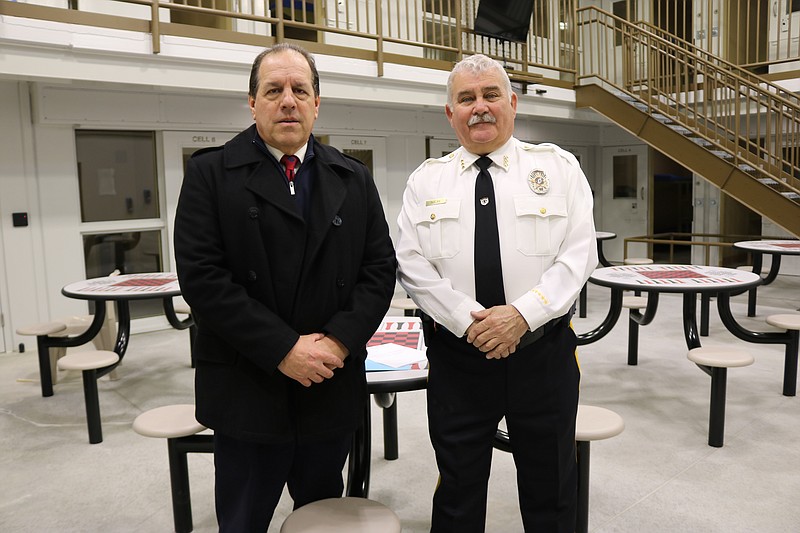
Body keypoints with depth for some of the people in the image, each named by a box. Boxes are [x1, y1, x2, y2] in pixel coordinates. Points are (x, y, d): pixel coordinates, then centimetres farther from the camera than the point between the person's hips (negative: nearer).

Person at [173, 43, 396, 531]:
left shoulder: (354, 179, 7)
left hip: (333, 391, 3)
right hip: (248, 394, -2)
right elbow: (201, 276, -12)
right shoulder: (210, 174, -3)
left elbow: (380, 267, 3)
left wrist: (340, 340, -11)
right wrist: (284, 350, -17)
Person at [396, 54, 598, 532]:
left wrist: (522, 313, -18)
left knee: (551, 490, 16)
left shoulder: (558, 167, 2)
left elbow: (579, 255, -6)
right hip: (457, 354, 1)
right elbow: (412, 264, -3)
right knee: (458, 491, 15)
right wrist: (468, 320, -14)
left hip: (544, 351, 0)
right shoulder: (427, 180, 5)